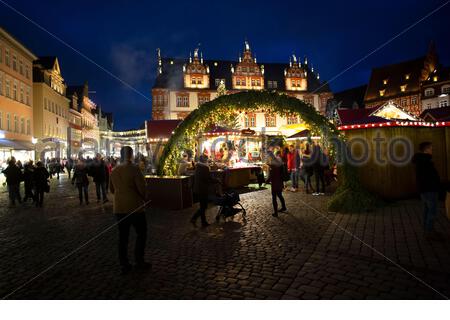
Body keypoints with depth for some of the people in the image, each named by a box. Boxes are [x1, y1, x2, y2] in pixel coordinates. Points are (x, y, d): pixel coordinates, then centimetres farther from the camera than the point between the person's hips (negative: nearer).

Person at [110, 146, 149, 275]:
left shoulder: (114, 171, 5)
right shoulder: (134, 169, -15)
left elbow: (112, 189, 14)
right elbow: (142, 188, -16)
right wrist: (143, 199, 2)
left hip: (119, 208, 6)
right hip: (135, 207, -6)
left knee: (123, 236, 11)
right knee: (141, 234, 10)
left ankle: (124, 265, 18)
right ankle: (139, 262, 14)